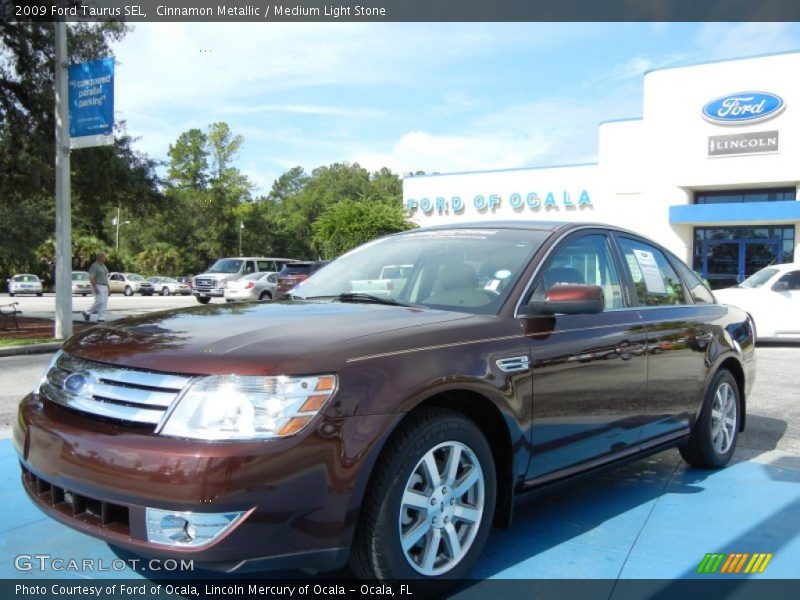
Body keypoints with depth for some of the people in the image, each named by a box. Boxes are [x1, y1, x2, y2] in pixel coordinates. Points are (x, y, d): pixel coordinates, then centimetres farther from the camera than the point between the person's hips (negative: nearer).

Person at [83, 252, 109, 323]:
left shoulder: (103, 266, 14)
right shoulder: (94, 266, -13)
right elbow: (91, 278, -18)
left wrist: (108, 287, 16)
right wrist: (95, 288, -24)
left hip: (104, 287, 8)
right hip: (97, 287, -8)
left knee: (104, 303, 1)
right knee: (99, 302, -14)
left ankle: (101, 319, 1)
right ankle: (87, 313, 4)